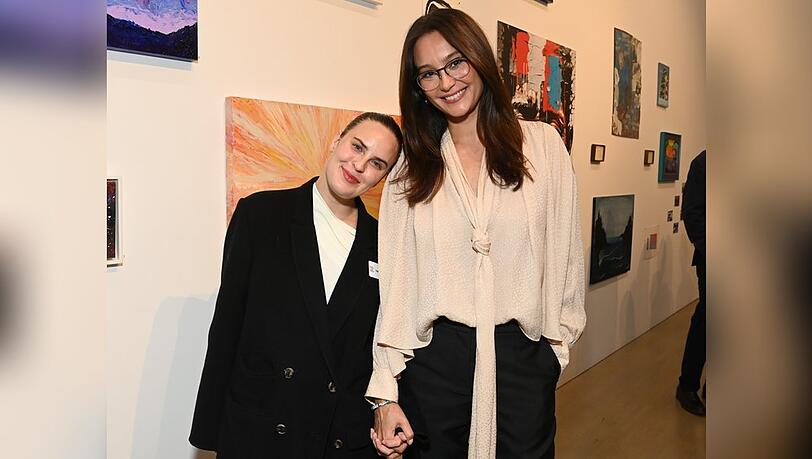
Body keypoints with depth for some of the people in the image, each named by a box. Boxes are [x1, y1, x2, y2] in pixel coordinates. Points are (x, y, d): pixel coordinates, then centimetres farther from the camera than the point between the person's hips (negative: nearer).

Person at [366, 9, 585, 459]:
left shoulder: (542, 143, 1)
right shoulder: (410, 170, 4)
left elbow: (565, 250, 6)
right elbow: (395, 282, -1)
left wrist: (558, 340, 7)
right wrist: (384, 394, -4)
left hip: (523, 357, 0)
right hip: (433, 360, 1)